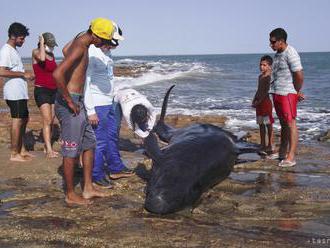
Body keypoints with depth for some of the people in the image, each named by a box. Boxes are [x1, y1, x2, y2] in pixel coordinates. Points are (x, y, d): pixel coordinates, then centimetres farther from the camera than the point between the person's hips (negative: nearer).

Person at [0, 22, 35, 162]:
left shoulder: (13, 50, 17)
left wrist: (27, 75, 14)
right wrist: (23, 74, -19)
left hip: (20, 92, 10)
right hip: (14, 93, -10)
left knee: (24, 119, 15)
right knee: (17, 120, -7)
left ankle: (21, 150, 24)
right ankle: (14, 154, 0)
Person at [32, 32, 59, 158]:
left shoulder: (52, 55, 12)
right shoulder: (36, 52, -7)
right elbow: (42, 58, -32)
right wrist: (41, 43, -18)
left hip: (53, 91, 7)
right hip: (41, 91, -7)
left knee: (51, 121, 7)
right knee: (47, 121, -14)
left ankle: (48, 147, 14)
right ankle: (49, 150, -15)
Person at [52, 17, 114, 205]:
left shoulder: (83, 45, 12)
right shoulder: (79, 47, -18)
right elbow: (57, 74, -30)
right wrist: (69, 101, -20)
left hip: (77, 102, 10)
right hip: (69, 103, -10)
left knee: (90, 144, 15)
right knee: (72, 151, -1)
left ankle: (88, 189, 23)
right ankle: (71, 195, 11)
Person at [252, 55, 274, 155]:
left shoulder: (269, 77, -13)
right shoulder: (260, 76, 15)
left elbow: (266, 91, -19)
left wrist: (259, 101, -19)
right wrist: (254, 100, 11)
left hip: (266, 102, -9)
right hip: (259, 103, 9)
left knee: (268, 124, -2)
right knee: (261, 124, 12)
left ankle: (270, 146, 5)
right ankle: (263, 145, 20)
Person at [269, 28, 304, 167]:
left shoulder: (290, 54, -15)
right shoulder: (278, 54, 13)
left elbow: (299, 75, -18)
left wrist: (297, 92, -4)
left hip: (287, 94, -9)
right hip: (277, 93, 9)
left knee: (290, 123, -7)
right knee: (283, 123, 16)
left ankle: (291, 157, -5)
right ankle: (282, 153, 26)